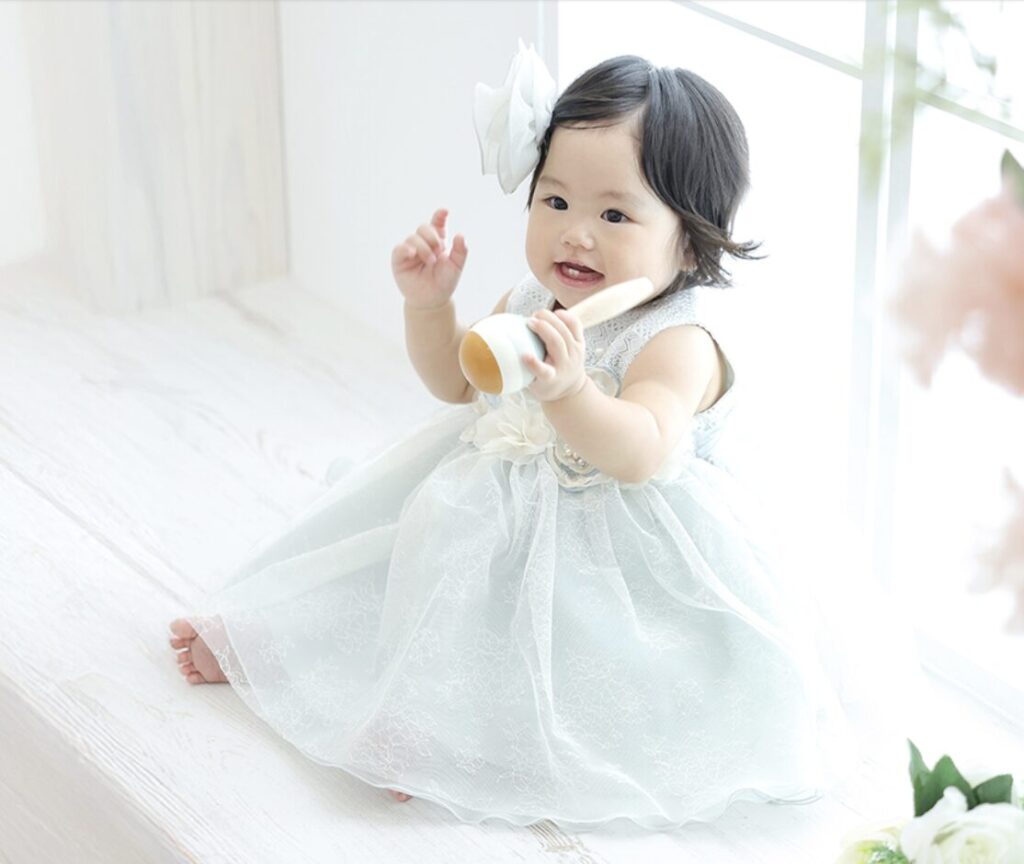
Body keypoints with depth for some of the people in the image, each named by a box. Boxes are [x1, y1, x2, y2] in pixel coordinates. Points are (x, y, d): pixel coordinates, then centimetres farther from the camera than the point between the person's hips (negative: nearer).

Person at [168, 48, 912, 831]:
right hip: (503, 514, 8)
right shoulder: (536, 302, 0)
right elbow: (458, 380, 16)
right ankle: (262, 641, 22)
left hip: (620, 553, -8)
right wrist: (430, 302, -3)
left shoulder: (678, 342, -23)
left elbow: (641, 454, -39)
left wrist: (570, 392, -58)